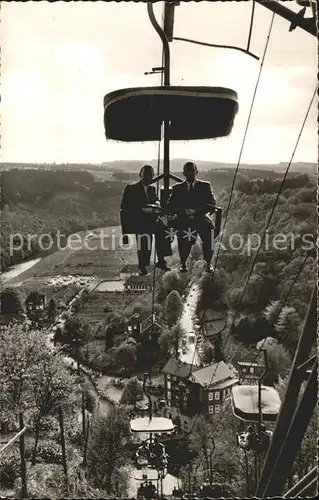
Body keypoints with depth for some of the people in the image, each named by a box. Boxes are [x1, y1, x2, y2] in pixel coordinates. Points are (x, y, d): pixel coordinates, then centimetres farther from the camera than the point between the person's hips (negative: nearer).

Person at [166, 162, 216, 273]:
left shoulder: (205, 186, 14)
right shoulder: (177, 188, 16)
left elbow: (212, 203, 2)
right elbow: (169, 205, 6)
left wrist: (195, 211, -13)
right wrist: (184, 211, -12)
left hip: (200, 218, 0)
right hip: (183, 219, 0)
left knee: (208, 228, -28)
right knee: (182, 231, -29)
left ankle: (208, 263, -12)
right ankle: (183, 263, -14)